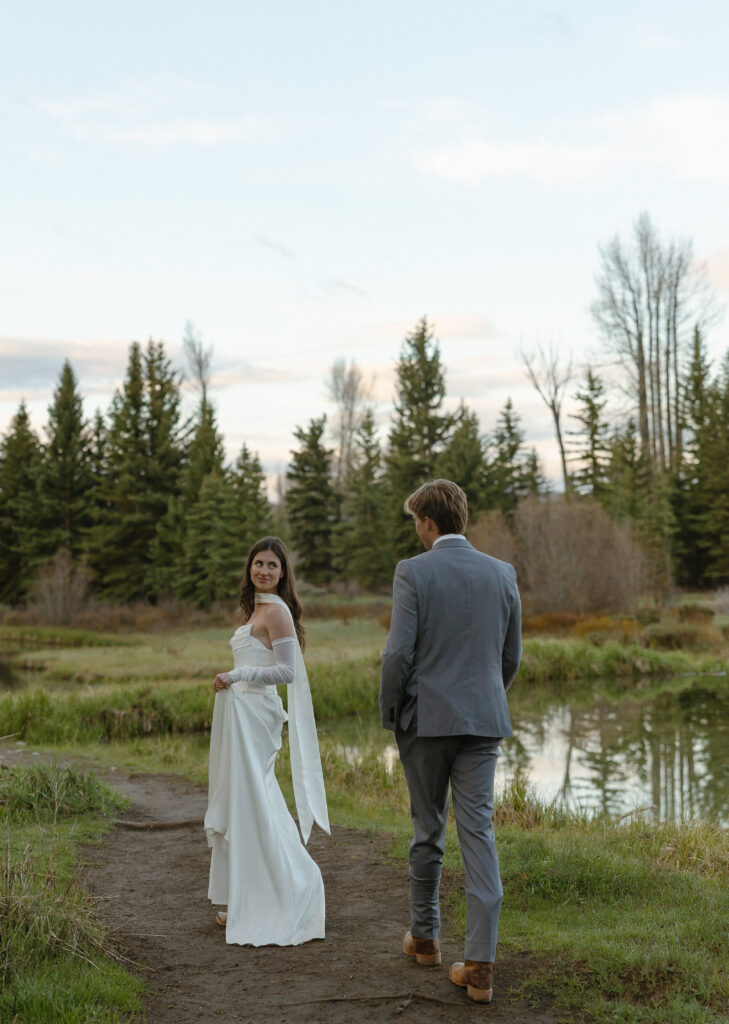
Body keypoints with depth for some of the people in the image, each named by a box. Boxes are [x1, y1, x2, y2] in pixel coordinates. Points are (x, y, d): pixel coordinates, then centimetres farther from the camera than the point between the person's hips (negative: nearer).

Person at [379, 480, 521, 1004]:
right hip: (483, 722, 3)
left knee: (428, 832, 13)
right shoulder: (502, 574, 4)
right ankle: (480, 964, -4)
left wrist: (390, 713, 2)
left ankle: (425, 937, 30)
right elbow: (511, 656, 10)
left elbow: (399, 653, -12)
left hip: (427, 719, -2)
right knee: (479, 833, 1)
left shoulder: (413, 572, -8)